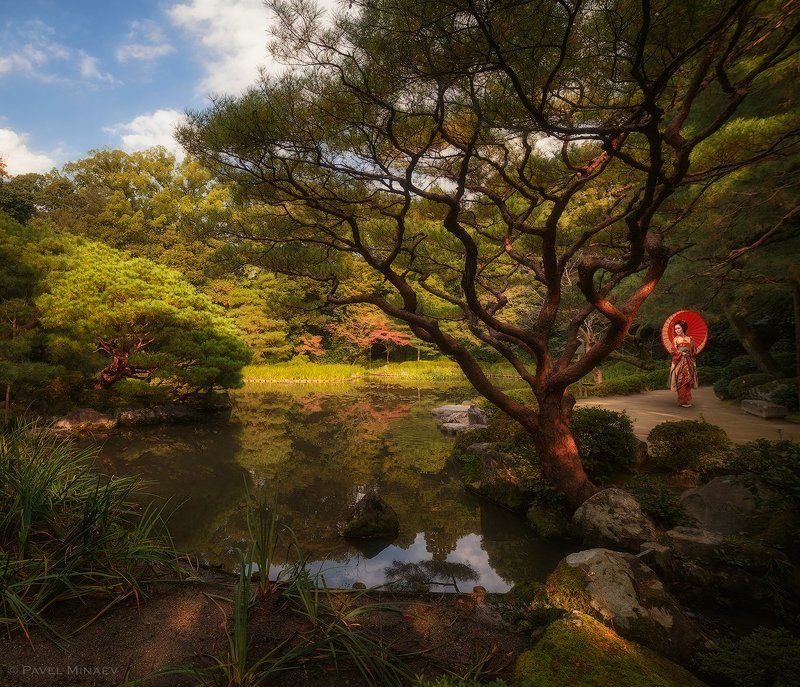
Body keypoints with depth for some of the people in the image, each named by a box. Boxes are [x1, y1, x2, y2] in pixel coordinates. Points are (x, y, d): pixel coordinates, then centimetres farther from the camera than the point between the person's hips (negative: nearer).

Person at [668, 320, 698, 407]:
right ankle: (682, 401, -6)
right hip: (679, 362, -3)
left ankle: (687, 401, 6)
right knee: (681, 381, -9)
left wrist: (691, 355, -2)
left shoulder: (689, 339, 14)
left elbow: (694, 350, 14)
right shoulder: (676, 339, 7)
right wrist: (682, 353, -12)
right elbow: (674, 350, -3)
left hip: (688, 362, 3)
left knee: (688, 380, 1)